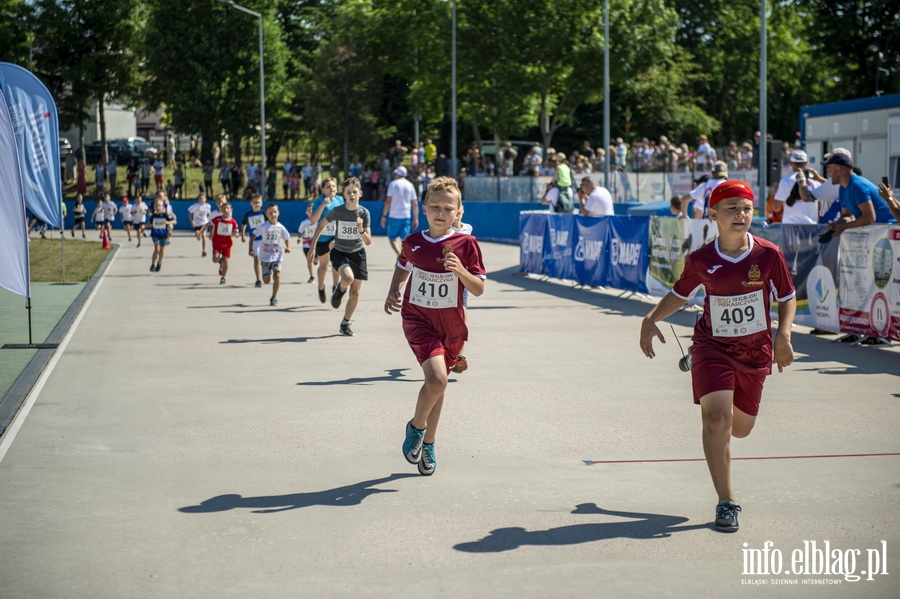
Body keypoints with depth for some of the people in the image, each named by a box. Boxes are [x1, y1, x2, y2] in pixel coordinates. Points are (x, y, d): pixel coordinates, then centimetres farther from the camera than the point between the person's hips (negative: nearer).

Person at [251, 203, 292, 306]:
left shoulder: (281, 228, -3)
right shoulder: (263, 227, -8)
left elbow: (287, 238, 9)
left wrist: (288, 247, -9)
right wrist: (251, 250, -10)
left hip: (277, 256, 1)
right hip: (265, 256, -1)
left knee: (277, 275, -17)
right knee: (266, 280, 1)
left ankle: (274, 298, -3)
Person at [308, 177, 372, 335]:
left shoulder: (364, 213, -11)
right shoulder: (337, 211, -13)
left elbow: (368, 241, -13)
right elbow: (321, 225, 4)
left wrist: (361, 230, -33)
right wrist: (312, 247, 5)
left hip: (357, 253, 2)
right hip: (339, 251, -2)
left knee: (355, 292, 1)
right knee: (348, 277, -32)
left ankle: (345, 324, 20)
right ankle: (340, 290, 4)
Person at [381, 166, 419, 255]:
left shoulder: (393, 184, -2)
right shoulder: (410, 185, 8)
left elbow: (388, 201, -8)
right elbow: (415, 203, 7)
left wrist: (383, 216, -4)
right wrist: (416, 219, 12)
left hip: (394, 216, -3)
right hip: (407, 216, 3)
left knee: (392, 238, 4)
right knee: (404, 239, 8)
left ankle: (400, 256, -20)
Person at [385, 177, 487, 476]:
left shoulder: (466, 244, -8)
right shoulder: (413, 243, -2)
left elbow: (479, 289, -7)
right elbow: (403, 266, 20)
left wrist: (460, 271, -24)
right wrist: (393, 292, 5)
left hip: (451, 324, 1)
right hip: (417, 319, -1)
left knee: (436, 383, 15)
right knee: (437, 379, -22)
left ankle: (427, 443, 36)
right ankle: (416, 427, 7)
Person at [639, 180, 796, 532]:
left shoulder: (768, 255, -9)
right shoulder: (701, 261, -8)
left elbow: (788, 298, 4)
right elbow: (680, 294, 11)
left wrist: (783, 335, -12)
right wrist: (651, 320, -4)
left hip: (755, 352, 2)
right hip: (712, 347, -2)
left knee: (740, 429, 13)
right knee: (717, 420, -20)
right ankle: (726, 502, -10)